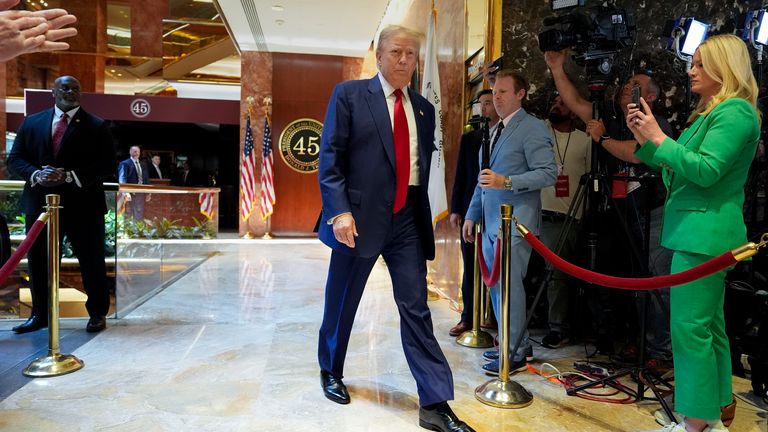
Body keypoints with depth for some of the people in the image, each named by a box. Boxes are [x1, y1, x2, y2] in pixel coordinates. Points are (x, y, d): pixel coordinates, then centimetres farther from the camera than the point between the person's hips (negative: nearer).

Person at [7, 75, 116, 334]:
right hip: (40, 203, 3)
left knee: (92, 262, 2)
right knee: (39, 261, 8)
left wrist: (70, 176, -16)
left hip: (83, 205, -3)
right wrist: (36, 174, -10)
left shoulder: (96, 126, 2)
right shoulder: (32, 123, 13)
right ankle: (39, 314, 23)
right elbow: (15, 159, 12)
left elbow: (107, 165, -5)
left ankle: (97, 314, 15)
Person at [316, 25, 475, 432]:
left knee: (416, 309, 2)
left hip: (407, 220, 4)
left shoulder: (423, 108, 13)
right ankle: (331, 372, 37)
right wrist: (340, 211, -16)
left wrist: (422, 216, 14)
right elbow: (329, 157, -7)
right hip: (360, 216, -3)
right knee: (341, 303, 12)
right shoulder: (349, 94, -1)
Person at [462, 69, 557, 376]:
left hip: (515, 223, -8)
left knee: (508, 284, -7)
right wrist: (472, 214, 20)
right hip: (491, 222, 9)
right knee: (495, 285, 11)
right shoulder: (497, 130, 20)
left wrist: (507, 182, -24)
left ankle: (514, 354, 5)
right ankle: (517, 343, 25)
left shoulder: (533, 129, -7)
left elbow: (548, 173, -15)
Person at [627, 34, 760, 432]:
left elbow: (705, 170, -21)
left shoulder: (736, 111, -10)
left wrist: (658, 138, -16)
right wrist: (644, 139, 9)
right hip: (697, 232, 10)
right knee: (708, 326, 14)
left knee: (690, 327, -8)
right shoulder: (710, 113, 19)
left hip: (705, 233, -10)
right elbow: (674, 168, 19)